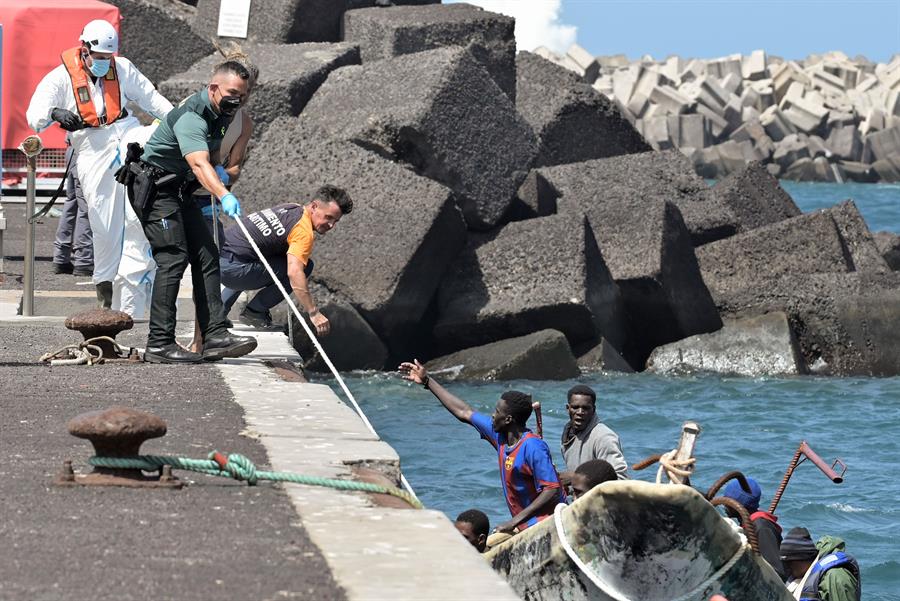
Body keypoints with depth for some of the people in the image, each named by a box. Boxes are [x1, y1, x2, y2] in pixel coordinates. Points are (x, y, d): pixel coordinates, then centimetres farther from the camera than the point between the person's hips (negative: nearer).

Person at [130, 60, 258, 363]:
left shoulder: (220, 115, 7)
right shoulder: (191, 117, -25)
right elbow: (199, 163, -43)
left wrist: (218, 170, 5)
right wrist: (223, 195, -57)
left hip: (178, 191, 10)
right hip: (153, 188, -10)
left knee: (206, 256, 1)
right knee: (173, 259, -16)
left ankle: (215, 335, -3)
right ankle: (159, 344, -16)